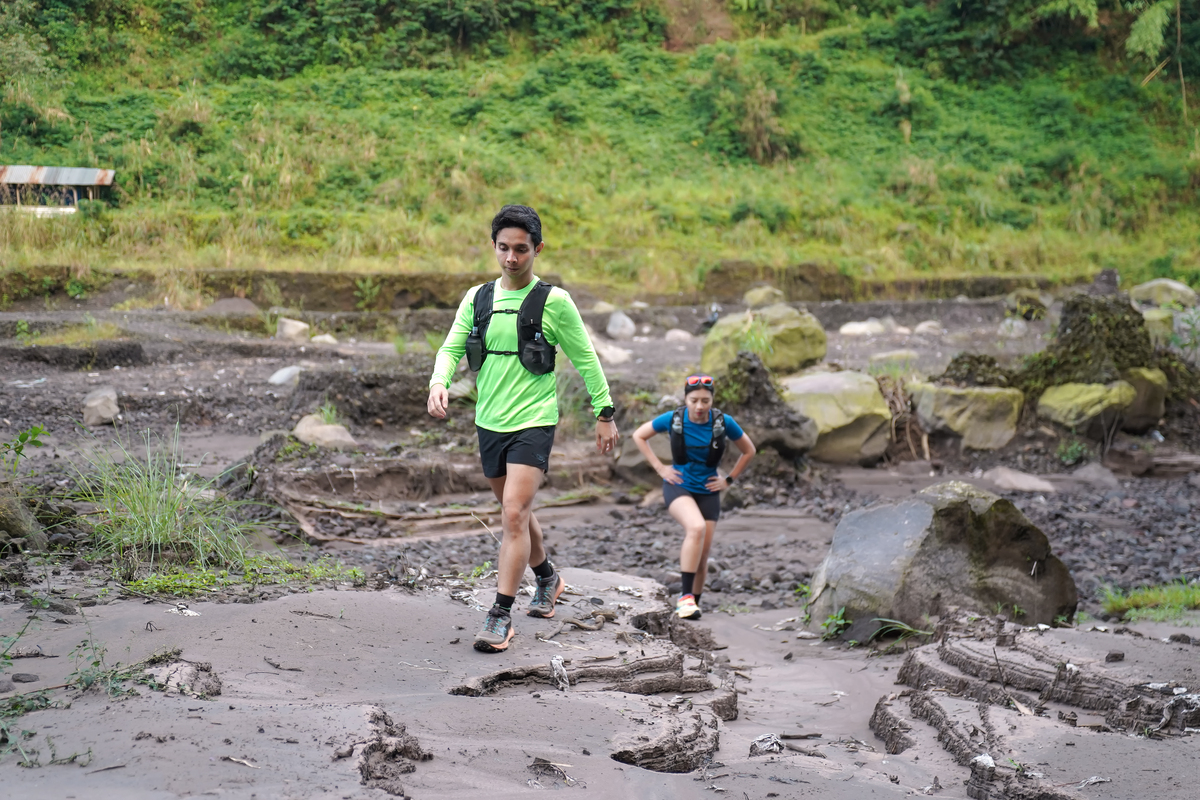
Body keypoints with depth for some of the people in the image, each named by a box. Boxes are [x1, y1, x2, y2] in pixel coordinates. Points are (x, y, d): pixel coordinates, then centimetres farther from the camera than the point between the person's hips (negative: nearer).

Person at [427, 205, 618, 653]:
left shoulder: (553, 301, -6)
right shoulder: (477, 297, 6)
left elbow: (585, 359, 1)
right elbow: (452, 347, 6)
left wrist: (605, 414, 2)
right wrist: (439, 382, -15)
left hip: (533, 422, -5)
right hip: (490, 423, 6)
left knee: (515, 514, -17)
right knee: (515, 512, 19)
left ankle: (500, 616, -15)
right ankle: (547, 578, 44)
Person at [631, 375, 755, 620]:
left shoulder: (724, 423, -10)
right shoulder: (673, 419, -12)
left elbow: (748, 451, 7)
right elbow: (639, 436, 5)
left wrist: (728, 480, 4)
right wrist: (660, 468, -1)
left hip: (707, 491, 3)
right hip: (678, 487, -2)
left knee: (703, 552, 0)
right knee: (696, 528, -31)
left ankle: (691, 605, 21)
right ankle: (685, 596, -30)